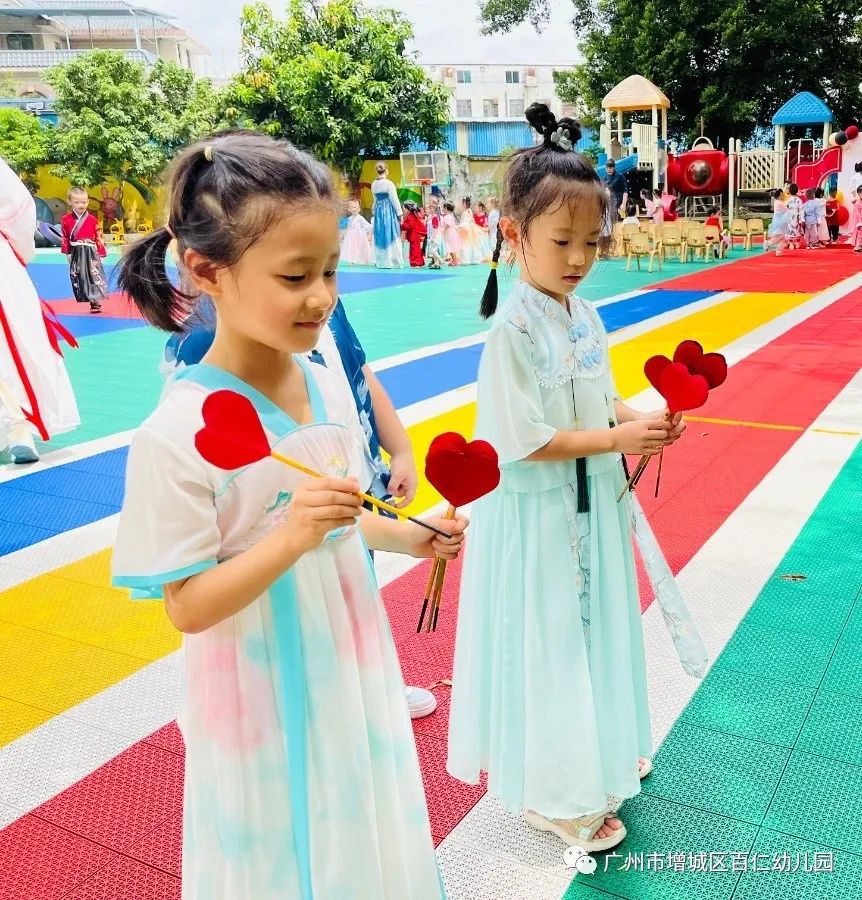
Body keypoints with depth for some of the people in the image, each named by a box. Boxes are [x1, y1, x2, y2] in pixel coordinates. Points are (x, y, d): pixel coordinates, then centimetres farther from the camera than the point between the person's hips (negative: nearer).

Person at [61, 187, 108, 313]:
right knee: (78, 277, 6)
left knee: (94, 275, -7)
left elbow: (99, 236, 0)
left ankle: (96, 302, -3)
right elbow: (65, 237, 6)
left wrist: (101, 252, -3)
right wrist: (67, 253, 4)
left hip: (90, 252, -3)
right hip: (76, 252, 3)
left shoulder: (92, 219, -3)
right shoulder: (67, 219, 2)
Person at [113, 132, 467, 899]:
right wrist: (291, 539, -32)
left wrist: (411, 537, -4)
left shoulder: (329, 387, -5)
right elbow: (187, 606, -20)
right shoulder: (178, 433, -25)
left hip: (353, 676, 6)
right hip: (267, 705, -6)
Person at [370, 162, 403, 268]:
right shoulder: (388, 184, -13)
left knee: (380, 236, 10)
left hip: (378, 210, 6)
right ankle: (392, 261, 1)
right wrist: (399, 214, -3)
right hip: (389, 211, -6)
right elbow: (395, 200, -11)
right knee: (390, 236, -1)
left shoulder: (374, 184, 4)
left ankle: (381, 262, 14)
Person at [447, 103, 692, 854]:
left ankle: (601, 753, 45)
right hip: (540, 512, -8)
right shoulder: (514, 327, -20)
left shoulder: (585, 315, 3)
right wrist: (616, 438, -20)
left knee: (596, 628, 22)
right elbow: (524, 441, -22)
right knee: (547, 644, 6)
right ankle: (552, 794, 25)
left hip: (593, 503, 8)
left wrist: (643, 419, -4)